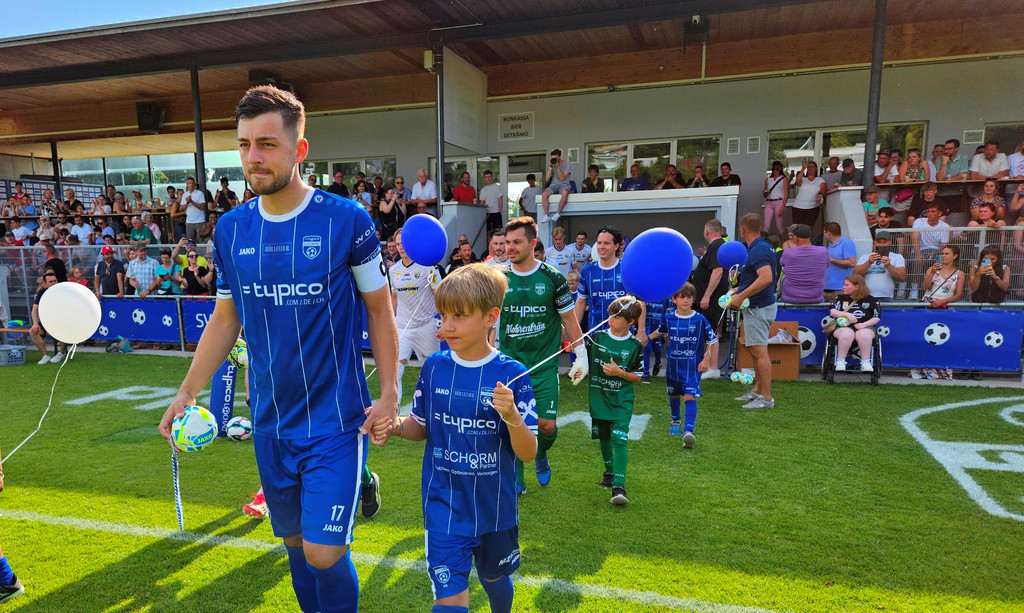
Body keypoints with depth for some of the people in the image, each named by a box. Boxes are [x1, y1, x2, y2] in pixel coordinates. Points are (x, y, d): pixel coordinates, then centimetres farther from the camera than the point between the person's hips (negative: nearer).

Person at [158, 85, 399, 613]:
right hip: (270, 421, 5)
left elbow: (379, 309, -4)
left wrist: (389, 394, -9)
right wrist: (187, 393, 5)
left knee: (323, 553, -4)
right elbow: (225, 318, 11)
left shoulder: (346, 219, -11)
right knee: (294, 541, 19)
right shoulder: (231, 228, 2)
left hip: (336, 418, -4)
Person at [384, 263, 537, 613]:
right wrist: (394, 427, -15)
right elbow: (421, 428, 5)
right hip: (444, 507, 0)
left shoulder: (511, 375, -16)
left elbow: (528, 454, -14)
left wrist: (512, 416, -32)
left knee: (494, 578, 25)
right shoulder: (434, 367, -8)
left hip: (495, 508, 0)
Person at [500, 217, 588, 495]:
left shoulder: (552, 278, -4)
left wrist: (581, 355, 4)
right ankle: (516, 480, 22)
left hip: (544, 365, -1)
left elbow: (569, 318, 4)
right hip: (509, 364, 1)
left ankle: (541, 455, 32)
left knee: (547, 425, -3)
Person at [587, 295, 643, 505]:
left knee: (619, 438, -14)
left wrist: (619, 372, -18)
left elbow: (637, 376, -3)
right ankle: (609, 471, 40)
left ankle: (618, 486, -14)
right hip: (598, 397, 3)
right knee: (603, 437, 16)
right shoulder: (597, 337, -1)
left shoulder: (635, 346, -7)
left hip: (622, 400, -3)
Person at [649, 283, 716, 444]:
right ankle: (675, 421, 42)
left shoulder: (700, 320, -9)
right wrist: (647, 338, 12)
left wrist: (706, 360, -5)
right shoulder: (668, 318, -4)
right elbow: (660, 332, 19)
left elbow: (711, 341, 0)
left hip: (693, 366, -3)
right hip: (673, 364, 3)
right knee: (674, 394, 18)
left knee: (690, 396, -15)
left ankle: (688, 431, -19)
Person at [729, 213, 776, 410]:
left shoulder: (758, 250, -19)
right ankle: (757, 390, 28)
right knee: (754, 350, 18)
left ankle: (766, 398, -4)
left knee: (759, 351, -9)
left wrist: (741, 296, -28)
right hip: (757, 306, 11)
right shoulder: (763, 247, 14)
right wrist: (739, 289, 23)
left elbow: (766, 278, -32)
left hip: (758, 307, -11)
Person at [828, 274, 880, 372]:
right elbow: (832, 312, 1)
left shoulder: (870, 300, 11)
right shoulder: (840, 298, 14)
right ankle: (840, 361, -32)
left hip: (865, 327, 0)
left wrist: (864, 324, -10)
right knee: (847, 334, -38)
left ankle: (865, 362, -29)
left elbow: (876, 317, 7)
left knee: (864, 335, -38)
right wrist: (847, 314, -14)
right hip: (844, 326, 0)